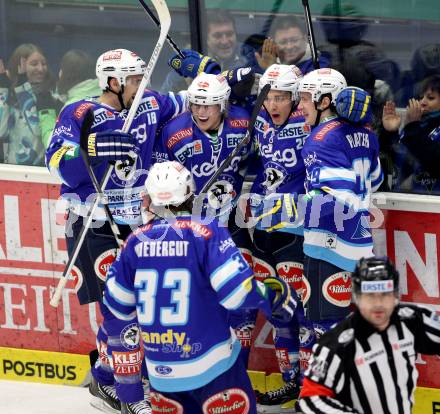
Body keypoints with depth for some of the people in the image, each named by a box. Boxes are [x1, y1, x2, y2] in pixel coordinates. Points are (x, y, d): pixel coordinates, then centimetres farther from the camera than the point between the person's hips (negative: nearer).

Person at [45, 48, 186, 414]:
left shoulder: (149, 106, 7)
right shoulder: (80, 114, -10)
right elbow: (59, 164, -19)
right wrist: (94, 148, -31)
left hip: (137, 224, 7)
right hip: (96, 228, -6)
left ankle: (104, 380, 29)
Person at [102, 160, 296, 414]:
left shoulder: (136, 241, 2)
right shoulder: (207, 232, -12)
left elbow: (118, 305, 10)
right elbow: (236, 290, -18)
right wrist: (273, 294, 0)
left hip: (159, 367, 5)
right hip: (209, 362, -4)